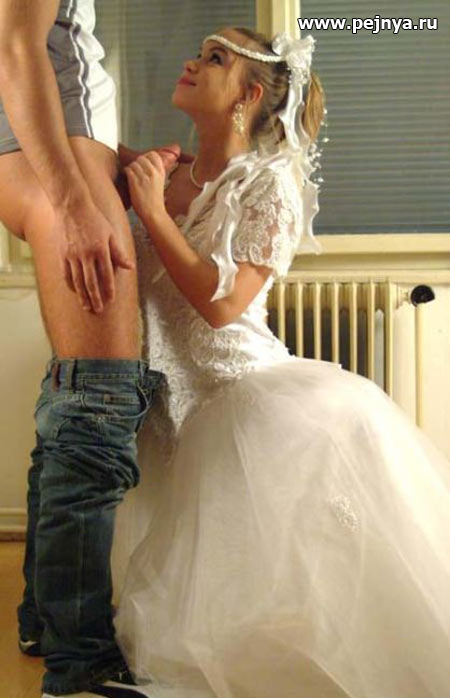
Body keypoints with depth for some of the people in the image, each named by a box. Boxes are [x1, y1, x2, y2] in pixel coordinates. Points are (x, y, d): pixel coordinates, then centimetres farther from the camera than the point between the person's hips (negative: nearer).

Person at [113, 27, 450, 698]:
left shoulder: (271, 182, -7)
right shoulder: (168, 176, 9)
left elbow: (222, 303, -17)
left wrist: (154, 210, -15)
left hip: (242, 386, -5)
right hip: (179, 404, 5)